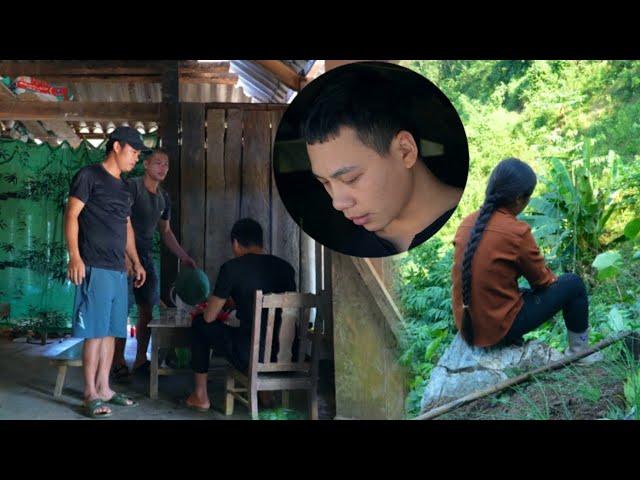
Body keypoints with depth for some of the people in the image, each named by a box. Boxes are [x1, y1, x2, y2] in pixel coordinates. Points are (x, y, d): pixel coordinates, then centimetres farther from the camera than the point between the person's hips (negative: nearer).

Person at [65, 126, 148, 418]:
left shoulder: (124, 188, 20)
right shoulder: (89, 176, -3)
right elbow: (71, 215, -9)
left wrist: (136, 262, 22)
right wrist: (74, 257, -18)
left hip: (118, 271, 8)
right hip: (95, 268, -8)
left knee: (110, 331, 10)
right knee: (95, 332, -7)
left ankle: (104, 388, 17)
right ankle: (91, 394, -1)